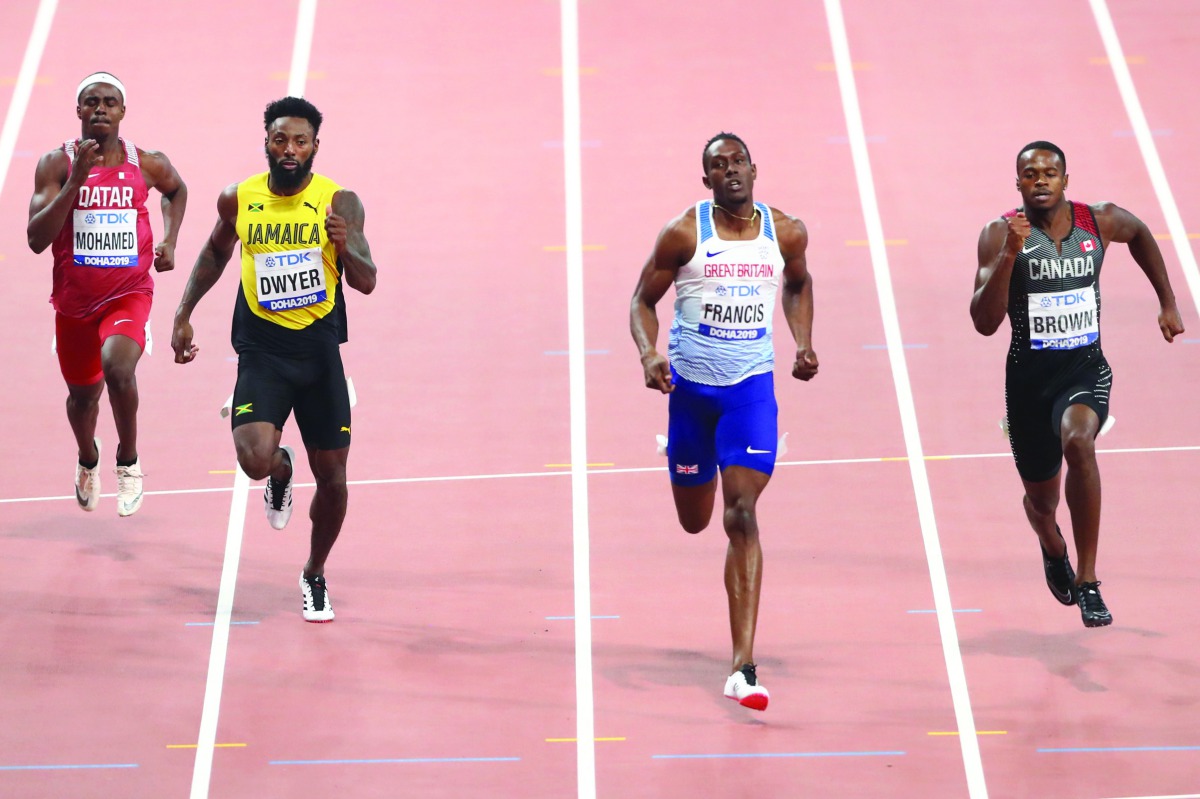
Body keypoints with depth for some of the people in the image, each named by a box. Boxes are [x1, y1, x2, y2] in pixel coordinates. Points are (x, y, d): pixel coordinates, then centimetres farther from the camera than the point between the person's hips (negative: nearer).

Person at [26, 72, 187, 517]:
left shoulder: (147, 164, -4)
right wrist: (77, 180, -26)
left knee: (117, 366, -31)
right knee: (83, 394, 19)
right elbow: (36, 239, -19)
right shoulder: (56, 164, -9)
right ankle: (88, 461, 54)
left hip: (129, 293, -2)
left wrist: (170, 241, 6)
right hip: (74, 300, 2)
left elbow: (177, 191, 21)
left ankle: (128, 461, -6)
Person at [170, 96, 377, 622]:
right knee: (254, 460, -23)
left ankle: (315, 575, 31)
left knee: (332, 477, 5)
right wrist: (184, 314, 13)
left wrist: (345, 248, -34)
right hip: (261, 350, 0)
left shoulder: (339, 202, -7)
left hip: (319, 349, 0)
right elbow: (215, 253, 19)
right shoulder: (238, 200, -1)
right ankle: (281, 469, 17)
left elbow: (367, 282, -13)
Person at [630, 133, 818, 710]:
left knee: (741, 515, -16)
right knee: (694, 522, 16)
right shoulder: (684, 233, -8)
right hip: (691, 385, 0)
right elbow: (643, 299, -1)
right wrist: (649, 354, -19)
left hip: (751, 387, 0)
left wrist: (803, 344, 5)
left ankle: (743, 668, -15)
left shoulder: (786, 233, -1)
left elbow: (799, 284, 20)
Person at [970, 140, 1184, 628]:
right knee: (1041, 499, 15)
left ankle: (1088, 584, -26)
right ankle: (1053, 552, 56)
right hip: (1029, 375, 0)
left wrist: (1168, 303, 22)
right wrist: (1009, 255, -31)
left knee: (1078, 442, -34)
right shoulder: (1001, 235, -11)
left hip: (1086, 368, 0)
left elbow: (1140, 234, 22)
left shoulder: (1099, 222, -3)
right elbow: (984, 323, -20)